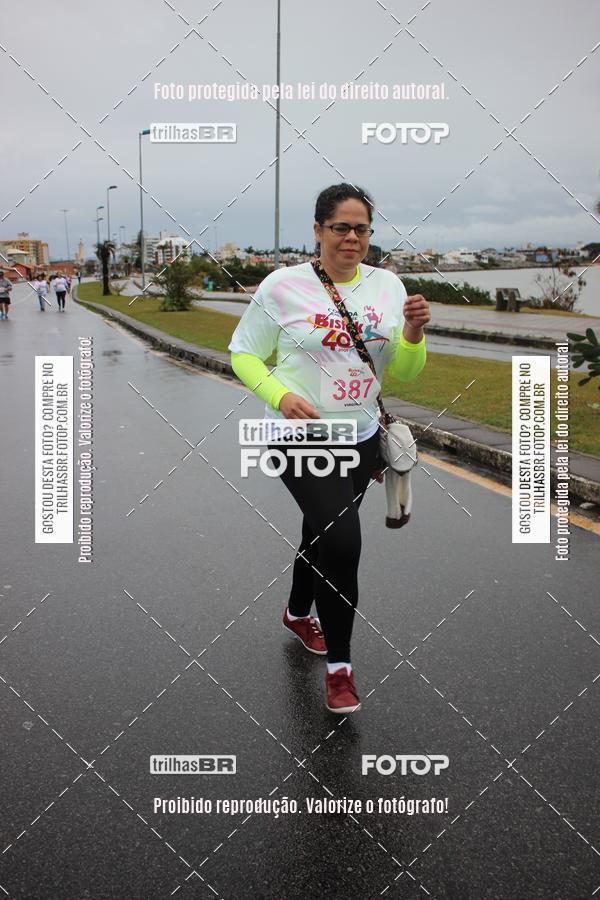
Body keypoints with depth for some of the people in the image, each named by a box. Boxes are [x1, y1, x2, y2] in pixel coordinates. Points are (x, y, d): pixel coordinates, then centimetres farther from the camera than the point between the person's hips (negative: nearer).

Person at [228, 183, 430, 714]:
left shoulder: (388, 286, 1)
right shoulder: (282, 286, -10)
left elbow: (402, 374, 4)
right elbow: (244, 354, -3)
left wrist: (413, 334, -17)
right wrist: (280, 395, -20)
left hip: (361, 438, 5)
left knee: (323, 533, 22)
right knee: (342, 540, -20)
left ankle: (298, 613, 52)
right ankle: (339, 666, -2)